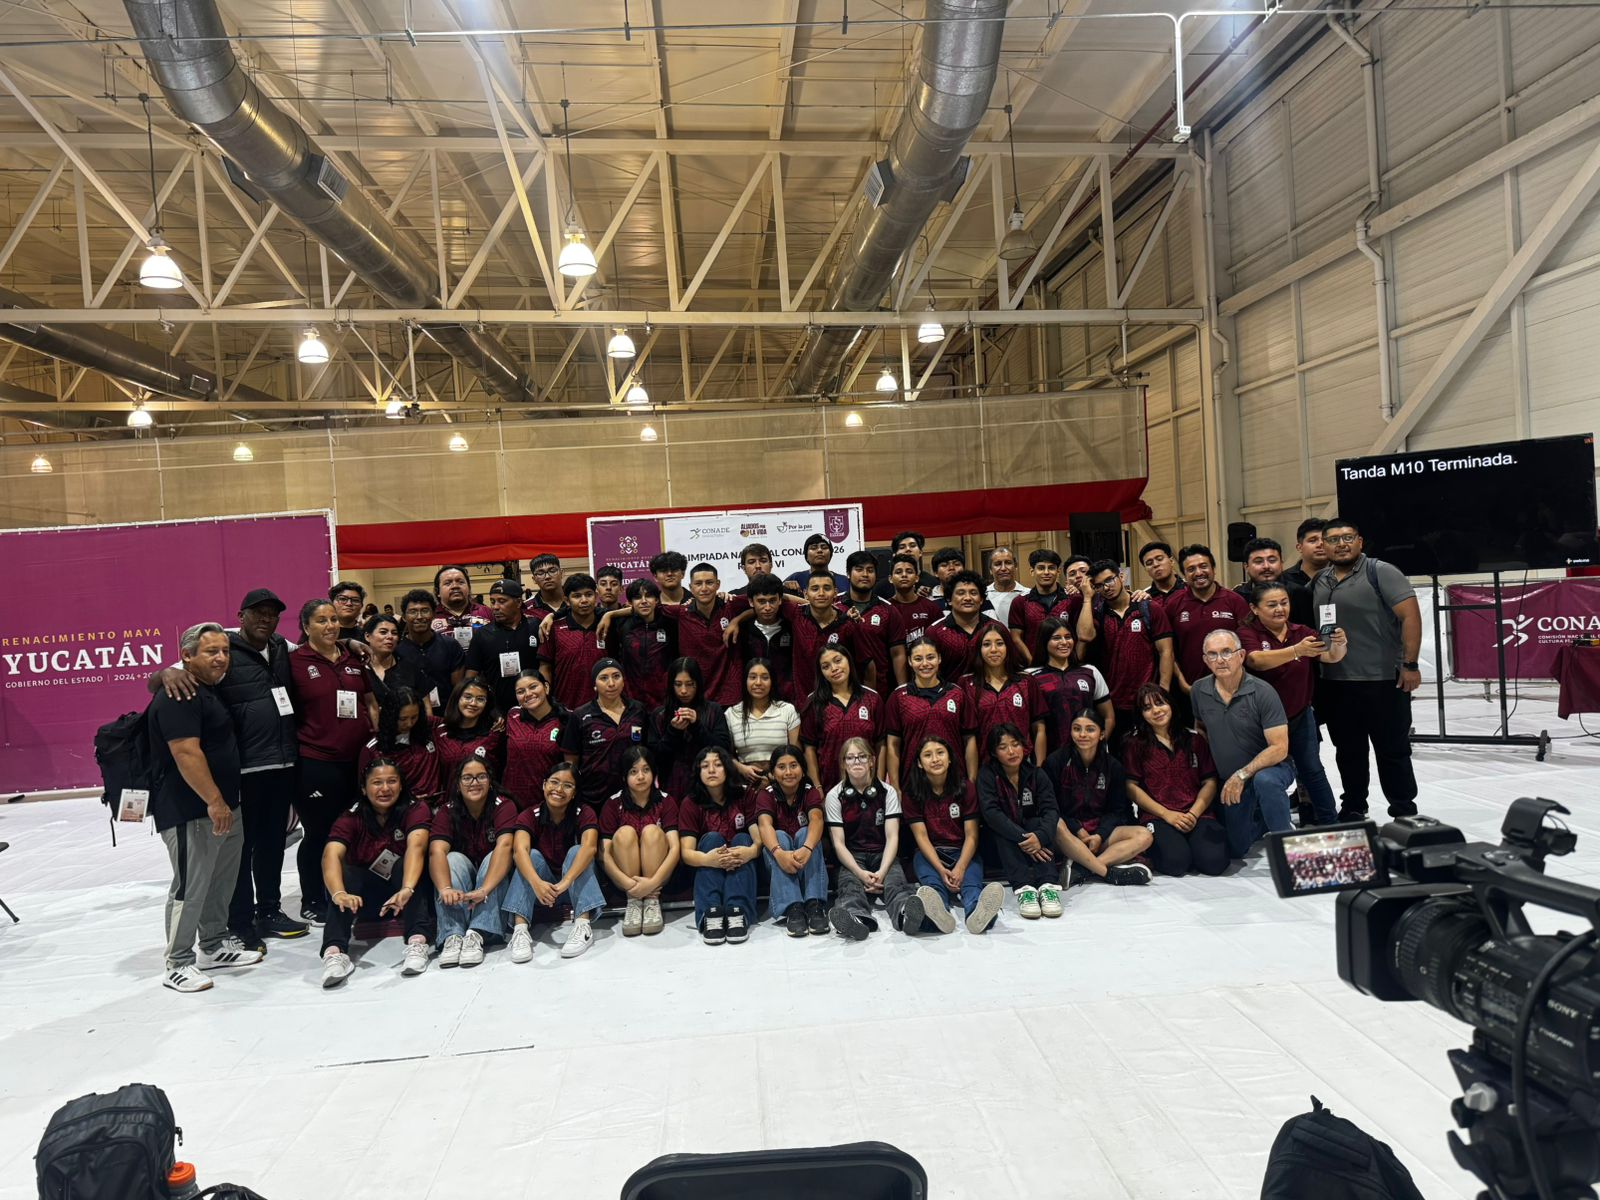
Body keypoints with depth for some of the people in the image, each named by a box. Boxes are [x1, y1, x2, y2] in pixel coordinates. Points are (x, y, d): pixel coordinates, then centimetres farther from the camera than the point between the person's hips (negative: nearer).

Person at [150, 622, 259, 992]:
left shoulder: (210, 690, 15)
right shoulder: (178, 696, -16)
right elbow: (186, 753, -25)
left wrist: (226, 803, 24)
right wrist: (214, 802, -26)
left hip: (223, 808, 10)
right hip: (190, 812, -10)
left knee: (221, 882, 17)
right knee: (190, 887, -4)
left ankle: (215, 947, 30)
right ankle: (178, 964, 7)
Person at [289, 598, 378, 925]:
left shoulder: (353, 659, 12)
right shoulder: (295, 661, -4)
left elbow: (371, 704, 19)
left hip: (356, 760, 5)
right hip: (314, 764, -5)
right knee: (319, 834, 3)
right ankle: (312, 903, 19)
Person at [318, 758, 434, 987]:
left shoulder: (416, 810, -12)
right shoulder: (351, 817, -9)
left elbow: (416, 847, -32)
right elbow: (331, 855, -27)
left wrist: (406, 890, -52)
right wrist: (339, 894, -48)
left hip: (408, 897, -1)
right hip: (367, 897, 1)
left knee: (404, 864, -31)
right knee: (342, 871, -27)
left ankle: (417, 942, -43)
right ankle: (334, 951, -42)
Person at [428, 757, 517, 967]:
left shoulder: (504, 807, -15)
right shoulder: (447, 812, -9)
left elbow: (504, 846, -31)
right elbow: (437, 851, -26)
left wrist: (484, 890, -48)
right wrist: (445, 889, -47)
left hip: (494, 878, -1)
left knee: (492, 858, -30)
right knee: (453, 859, -26)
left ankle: (476, 935, -43)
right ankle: (452, 936, -41)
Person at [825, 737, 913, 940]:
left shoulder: (888, 792, 5)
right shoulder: (834, 796, 3)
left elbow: (892, 837, -2)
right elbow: (839, 843, -3)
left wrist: (882, 871, -20)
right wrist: (860, 873, -21)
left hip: (883, 855, 1)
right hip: (852, 857, -1)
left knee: (895, 880, -33)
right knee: (850, 884, -35)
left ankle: (905, 911, -67)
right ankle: (856, 917, -68)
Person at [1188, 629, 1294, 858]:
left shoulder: (1262, 693, -21)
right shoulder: (1198, 692, -6)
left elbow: (1279, 748, -23)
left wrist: (1242, 775, -25)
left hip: (1270, 768, -5)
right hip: (1230, 783, 5)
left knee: (1265, 781, -41)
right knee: (1235, 851, 11)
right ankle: (1266, 819, 40)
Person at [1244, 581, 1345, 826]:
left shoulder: (1301, 631, -1)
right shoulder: (1248, 634, -14)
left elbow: (1331, 656, -13)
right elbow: (1257, 660, -34)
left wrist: (1339, 644, -38)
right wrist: (1297, 651, -49)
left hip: (1300, 716, 3)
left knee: (1312, 769, 13)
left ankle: (1330, 822, 25)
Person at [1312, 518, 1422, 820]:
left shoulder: (1380, 572, -7)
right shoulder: (1319, 581, 10)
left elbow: (1411, 615, -13)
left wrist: (1410, 664, -18)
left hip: (1384, 680, -5)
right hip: (1336, 683, 5)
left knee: (1392, 750, 5)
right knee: (1348, 751, 14)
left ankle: (1404, 813, 16)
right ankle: (1353, 809, 28)